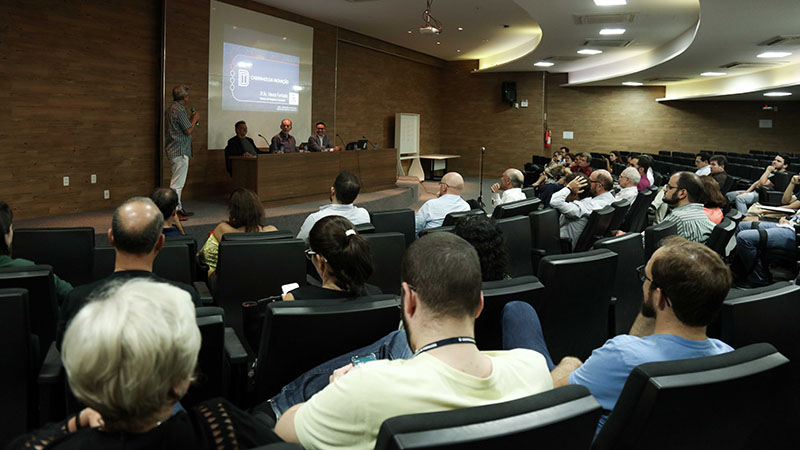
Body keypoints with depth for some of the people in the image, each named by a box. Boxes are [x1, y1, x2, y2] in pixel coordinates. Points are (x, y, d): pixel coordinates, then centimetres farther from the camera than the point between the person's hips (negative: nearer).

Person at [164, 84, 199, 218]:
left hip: (173, 150, 11)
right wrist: (195, 118, -1)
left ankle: (178, 208, 21)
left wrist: (192, 121, 21)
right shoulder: (179, 110, -15)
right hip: (180, 151, -11)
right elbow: (188, 130, -17)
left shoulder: (171, 109, 17)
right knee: (177, 182, -8)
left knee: (177, 181, 15)